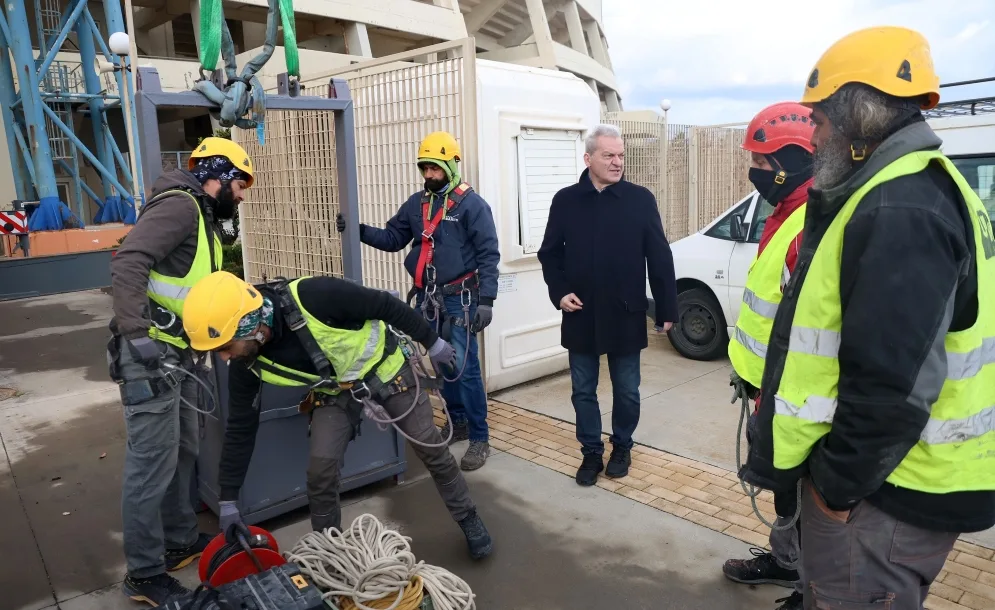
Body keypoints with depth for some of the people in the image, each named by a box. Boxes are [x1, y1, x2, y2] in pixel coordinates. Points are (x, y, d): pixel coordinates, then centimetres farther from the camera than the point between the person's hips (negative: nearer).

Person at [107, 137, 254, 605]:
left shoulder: (203, 217, 18)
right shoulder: (180, 205, -13)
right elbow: (127, 264, -26)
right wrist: (139, 334, -33)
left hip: (177, 353, 10)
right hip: (149, 353, -10)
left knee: (182, 452, 19)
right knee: (152, 463, -2)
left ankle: (180, 541, 34)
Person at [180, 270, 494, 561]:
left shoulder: (314, 297, -38)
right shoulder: (246, 364, -19)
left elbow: (386, 305, -25)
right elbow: (240, 428, -7)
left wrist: (431, 342, -12)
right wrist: (228, 501, -2)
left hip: (384, 368, -3)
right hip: (334, 390, 3)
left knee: (431, 449, 4)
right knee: (321, 468, -11)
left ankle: (468, 519, 27)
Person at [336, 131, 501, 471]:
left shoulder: (471, 203, -8)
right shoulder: (416, 203, 10)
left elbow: (488, 254, -11)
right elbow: (393, 239, 10)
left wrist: (486, 300, -18)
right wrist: (359, 231, -6)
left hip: (460, 299, -6)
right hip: (427, 298, 6)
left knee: (464, 368, -6)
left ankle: (479, 438, 7)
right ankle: (458, 422, 33)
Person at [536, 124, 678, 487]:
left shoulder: (640, 199, -4)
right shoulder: (565, 201, 0)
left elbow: (660, 258, -2)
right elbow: (549, 254, 7)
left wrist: (666, 309, -3)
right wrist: (559, 292, -8)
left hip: (625, 316, -1)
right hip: (581, 316, 1)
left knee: (626, 391, 13)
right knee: (583, 391, 11)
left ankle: (622, 447, 35)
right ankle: (591, 452, 29)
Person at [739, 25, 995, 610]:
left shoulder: (898, 211, -25)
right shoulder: (923, 188, 11)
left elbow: (891, 386, -29)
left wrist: (837, 482, -17)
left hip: (883, 488, -10)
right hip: (885, 468, 10)